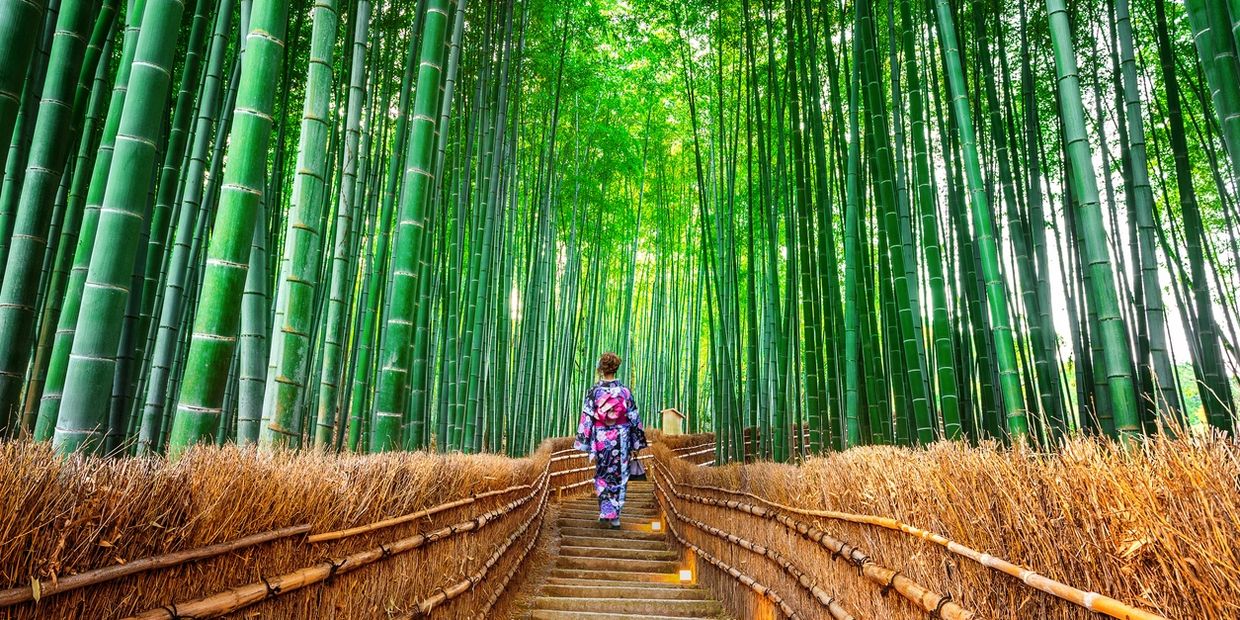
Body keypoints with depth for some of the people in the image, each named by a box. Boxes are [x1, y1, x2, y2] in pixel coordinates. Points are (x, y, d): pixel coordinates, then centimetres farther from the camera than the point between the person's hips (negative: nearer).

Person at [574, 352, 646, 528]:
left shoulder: (594, 391, -7)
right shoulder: (625, 391, -4)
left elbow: (586, 418, -7)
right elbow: (634, 418, -1)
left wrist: (584, 443, 0)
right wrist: (636, 444, 8)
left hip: (601, 439, 0)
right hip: (621, 439, 0)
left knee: (602, 476, 16)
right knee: (619, 477, 10)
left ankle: (604, 513, 9)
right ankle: (615, 517, 10)